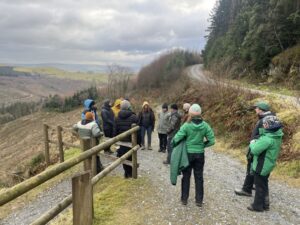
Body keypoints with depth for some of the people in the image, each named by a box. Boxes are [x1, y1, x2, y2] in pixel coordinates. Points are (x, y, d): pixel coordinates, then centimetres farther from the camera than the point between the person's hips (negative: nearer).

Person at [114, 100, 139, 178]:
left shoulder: (117, 118, 2)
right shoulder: (134, 117, -12)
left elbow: (115, 131, 5)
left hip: (122, 141, 4)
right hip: (131, 141, -3)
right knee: (131, 157, 9)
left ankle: (126, 172, 20)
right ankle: (130, 173, 16)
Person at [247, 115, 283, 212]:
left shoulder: (268, 138, -30)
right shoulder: (276, 136, 1)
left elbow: (255, 150, -27)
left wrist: (252, 143, -9)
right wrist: (257, 142, -3)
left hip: (262, 166, -9)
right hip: (267, 165, 9)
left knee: (259, 186, 5)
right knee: (264, 185, 21)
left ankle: (257, 205, 18)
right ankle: (264, 204, 33)